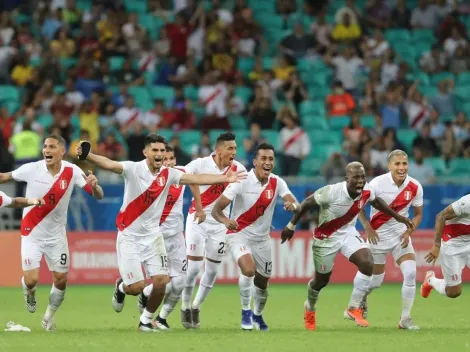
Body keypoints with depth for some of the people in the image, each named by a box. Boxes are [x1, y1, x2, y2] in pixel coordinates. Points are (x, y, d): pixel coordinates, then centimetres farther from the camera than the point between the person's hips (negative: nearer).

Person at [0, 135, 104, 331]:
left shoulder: (72, 172, -11)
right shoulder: (31, 169, -15)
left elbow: (98, 196, -11)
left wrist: (94, 185, -33)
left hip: (56, 235, 2)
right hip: (32, 233, -2)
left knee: (61, 280, 3)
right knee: (31, 280, -11)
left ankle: (49, 317, 28)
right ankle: (29, 293, 28)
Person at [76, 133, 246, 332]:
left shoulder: (168, 174, -2)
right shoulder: (133, 169, -15)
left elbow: (197, 179, -2)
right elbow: (108, 164, -30)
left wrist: (224, 178, -9)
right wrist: (87, 156, -48)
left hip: (153, 235, 4)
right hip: (129, 236, -4)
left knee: (161, 281, -7)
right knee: (136, 287, -7)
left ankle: (146, 320, 16)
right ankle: (121, 287, 31)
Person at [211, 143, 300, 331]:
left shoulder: (276, 182, -5)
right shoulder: (242, 181, -18)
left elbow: (297, 204, -15)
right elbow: (216, 208, -21)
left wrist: (293, 205, -41)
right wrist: (225, 220, -44)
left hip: (262, 238, 5)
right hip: (239, 234, -5)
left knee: (262, 281, 12)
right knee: (248, 269, -29)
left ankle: (257, 315, 42)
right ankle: (246, 311, -8)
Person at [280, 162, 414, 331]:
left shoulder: (367, 192, -16)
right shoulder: (332, 192, -32)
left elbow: (376, 202, 10)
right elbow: (306, 204, -17)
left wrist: (397, 217, 15)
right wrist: (291, 226, -8)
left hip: (348, 233, 4)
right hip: (325, 238, -4)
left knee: (367, 264, -21)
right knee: (321, 280, 11)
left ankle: (353, 308, -5)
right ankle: (310, 309, 46)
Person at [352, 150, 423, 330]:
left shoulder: (415, 187, -9)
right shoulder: (378, 183, -18)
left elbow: (418, 214, 5)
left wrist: (409, 231, -11)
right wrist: (367, 228, -16)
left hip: (401, 234, 2)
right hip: (379, 235, -2)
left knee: (411, 273, -16)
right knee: (375, 281, 6)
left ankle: (405, 318, -4)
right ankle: (361, 300, 43)